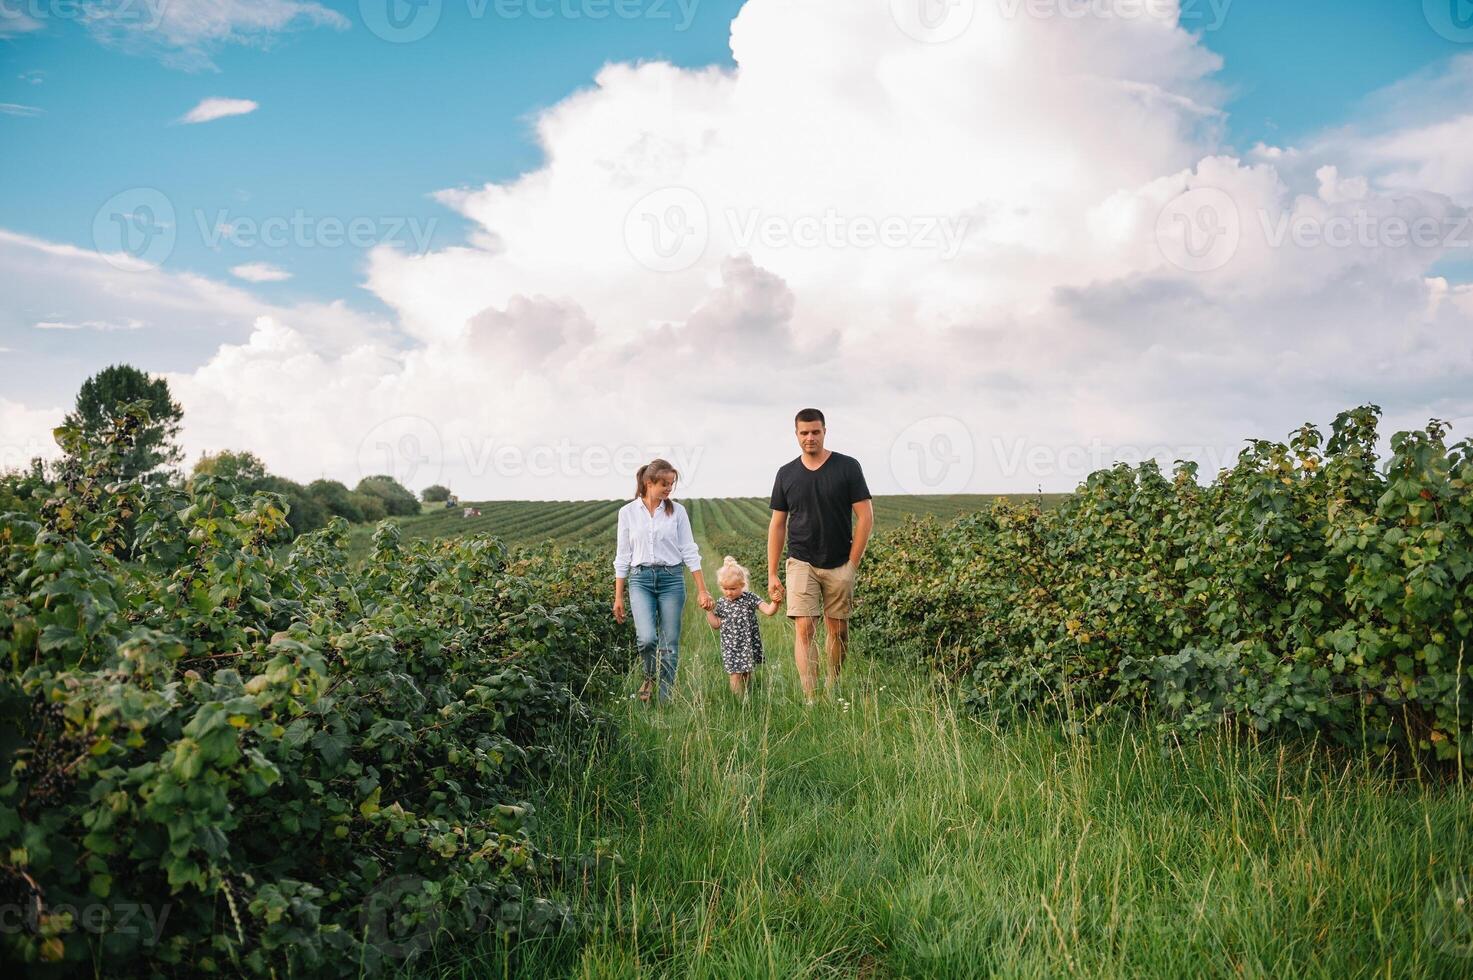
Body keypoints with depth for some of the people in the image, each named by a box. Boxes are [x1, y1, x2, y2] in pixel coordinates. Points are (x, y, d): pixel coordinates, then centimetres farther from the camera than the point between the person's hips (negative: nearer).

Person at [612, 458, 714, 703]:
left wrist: (702, 590, 0)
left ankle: (665, 700, 13)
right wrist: (618, 596, 6)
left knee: (670, 644, 1)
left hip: (671, 578, 1)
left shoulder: (677, 511, 3)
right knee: (647, 638, -19)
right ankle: (650, 676, 13)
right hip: (640, 579, -1)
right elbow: (623, 556, 7)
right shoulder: (628, 512, 4)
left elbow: (689, 552, 4)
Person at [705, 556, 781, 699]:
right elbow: (716, 624, 10)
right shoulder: (721, 603, 2)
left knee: (747, 674, 9)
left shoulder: (750, 598, -4)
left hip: (749, 644, 0)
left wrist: (775, 602, -28)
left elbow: (768, 611, -9)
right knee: (735, 675, -7)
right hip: (731, 646, 0)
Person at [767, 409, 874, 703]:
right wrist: (772, 574, 4)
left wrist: (852, 563, -5)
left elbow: (865, 517, -2)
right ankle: (809, 699, -13)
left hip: (839, 565, 0)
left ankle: (832, 687, 27)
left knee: (838, 630, 8)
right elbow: (777, 525, 8)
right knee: (804, 629, -11)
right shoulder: (786, 474, 5)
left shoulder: (847, 467, -2)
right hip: (801, 563, 1)